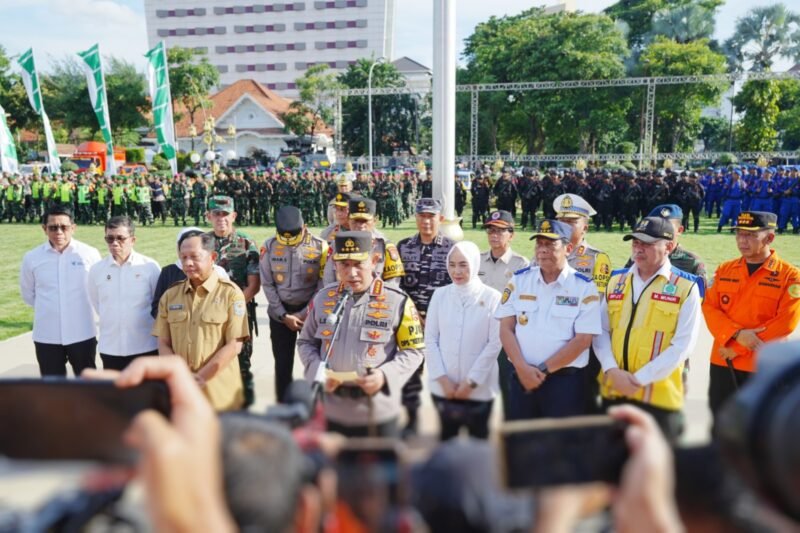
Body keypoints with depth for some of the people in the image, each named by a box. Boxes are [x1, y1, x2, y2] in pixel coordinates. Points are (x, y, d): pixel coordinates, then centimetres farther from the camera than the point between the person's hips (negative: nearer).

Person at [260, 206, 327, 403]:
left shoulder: (320, 246, -9)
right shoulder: (269, 246, -5)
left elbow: (323, 285, -7)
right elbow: (267, 285, -2)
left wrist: (305, 314, -10)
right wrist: (284, 316, -6)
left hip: (310, 312, -1)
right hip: (280, 313, 2)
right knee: (282, 363, 9)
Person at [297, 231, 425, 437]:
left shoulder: (397, 302, -7)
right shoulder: (322, 298, 3)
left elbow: (413, 351, -3)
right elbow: (305, 342, 12)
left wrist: (386, 376, -19)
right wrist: (318, 371, -8)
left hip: (377, 413, -3)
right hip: (331, 411, 3)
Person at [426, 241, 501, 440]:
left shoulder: (492, 297, -5)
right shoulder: (440, 294, 2)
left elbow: (495, 343, -7)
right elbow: (430, 339, 2)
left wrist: (471, 381, -9)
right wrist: (442, 379, -6)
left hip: (479, 389, -2)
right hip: (443, 387, 2)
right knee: (446, 439, 15)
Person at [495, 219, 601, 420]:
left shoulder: (584, 287, -4)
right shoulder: (519, 280, 5)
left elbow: (583, 340, -9)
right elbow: (506, 328, 1)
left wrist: (543, 370, -12)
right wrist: (522, 368, -11)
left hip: (565, 380, -3)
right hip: (521, 377, 3)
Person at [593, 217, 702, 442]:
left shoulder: (686, 287, -4)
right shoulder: (616, 281, 10)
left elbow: (682, 345, -10)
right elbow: (601, 332, 7)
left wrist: (640, 378, -15)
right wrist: (612, 371, -9)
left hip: (660, 397, -4)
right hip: (613, 392, 4)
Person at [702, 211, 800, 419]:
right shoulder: (724, 269, 6)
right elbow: (709, 308, 0)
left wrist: (738, 348, -16)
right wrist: (737, 334, -18)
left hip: (763, 368, -4)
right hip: (722, 363, 4)